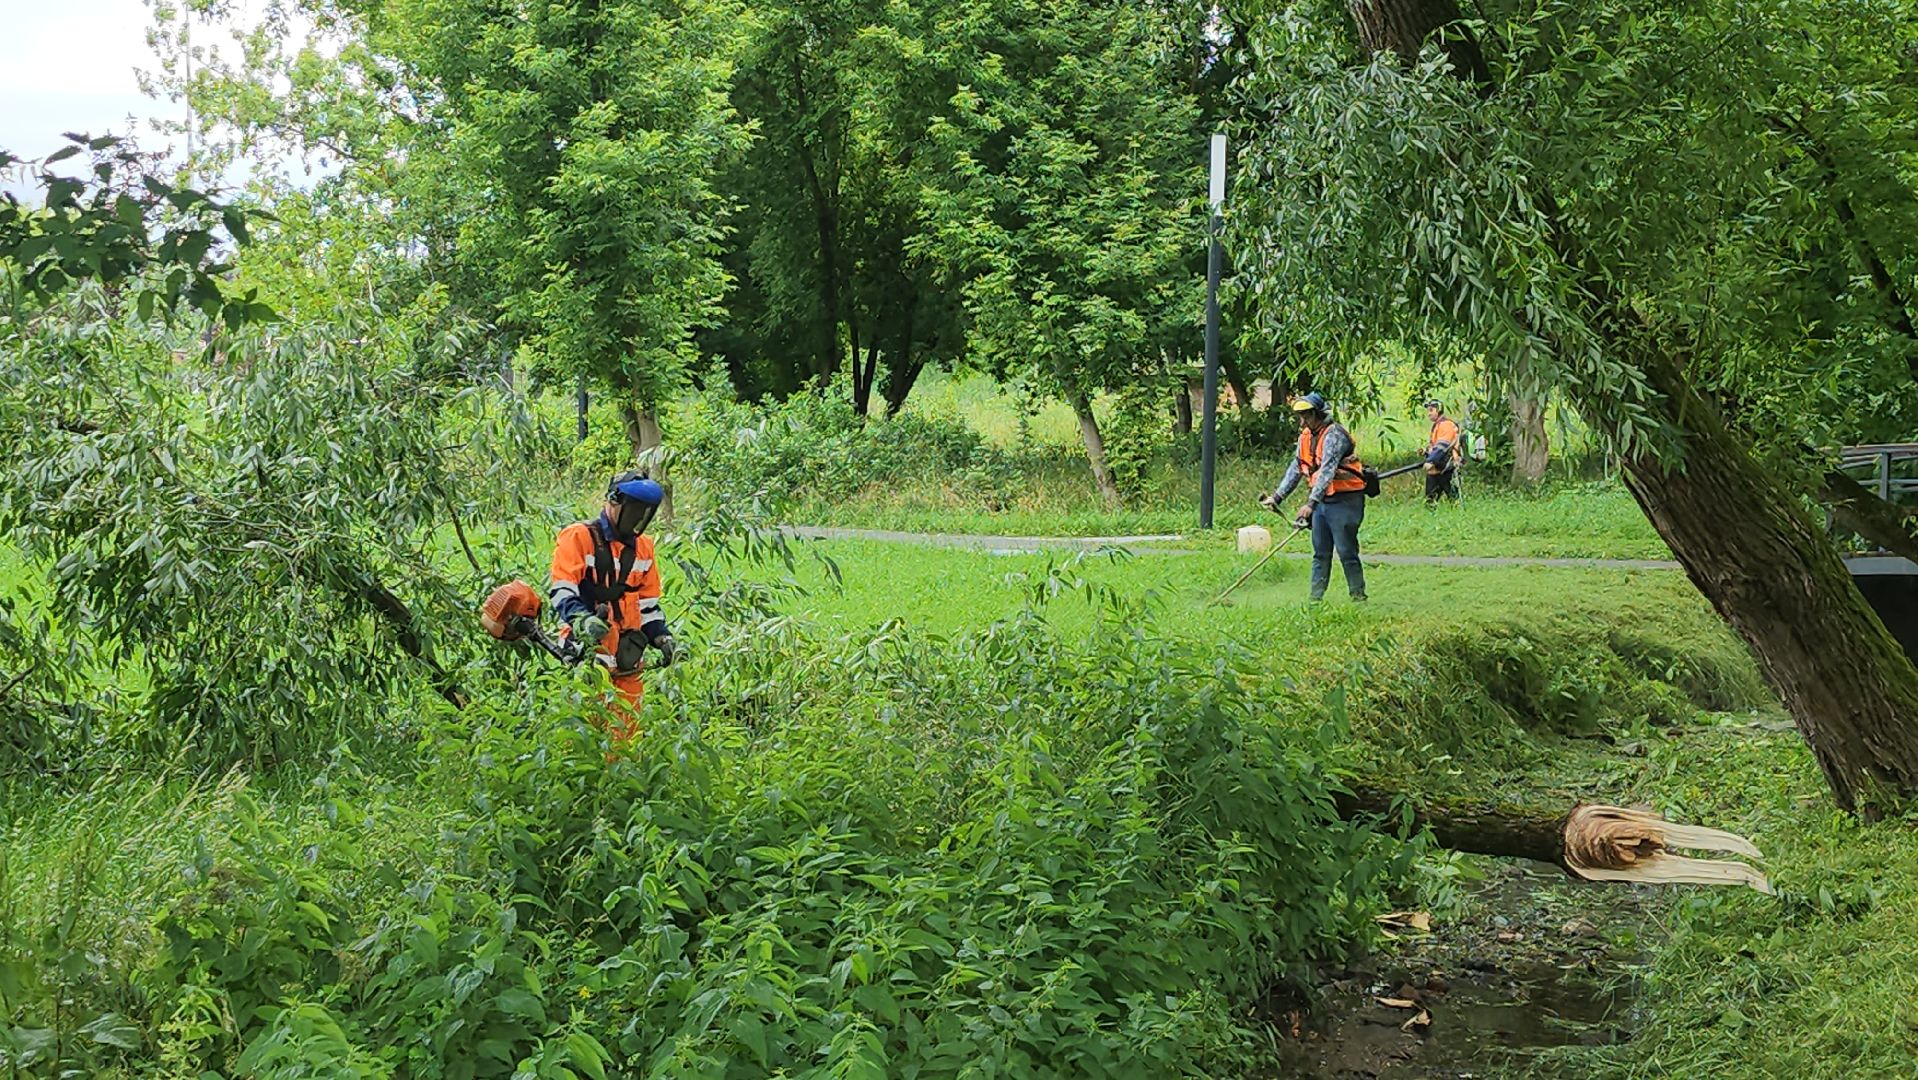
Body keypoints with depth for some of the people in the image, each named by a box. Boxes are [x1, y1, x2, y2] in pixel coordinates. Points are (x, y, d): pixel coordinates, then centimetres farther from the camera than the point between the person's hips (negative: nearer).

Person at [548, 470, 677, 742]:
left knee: (627, 733, 8)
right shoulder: (579, 538, -4)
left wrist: (662, 637, 9)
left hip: (628, 657, 7)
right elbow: (561, 591, -14)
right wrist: (581, 620, -32)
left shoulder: (642, 547, 18)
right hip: (590, 652, -7)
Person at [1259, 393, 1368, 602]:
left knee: (1347, 552, -5)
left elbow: (1327, 471, -29)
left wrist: (1311, 503, -37)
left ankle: (1358, 597, 5)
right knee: (1320, 553, 9)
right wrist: (1277, 496, 12)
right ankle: (1316, 598, 13)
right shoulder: (1305, 437, 9)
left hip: (1344, 500, -8)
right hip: (1322, 501, 8)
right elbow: (1295, 469, 17)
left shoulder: (1334, 435, -19)